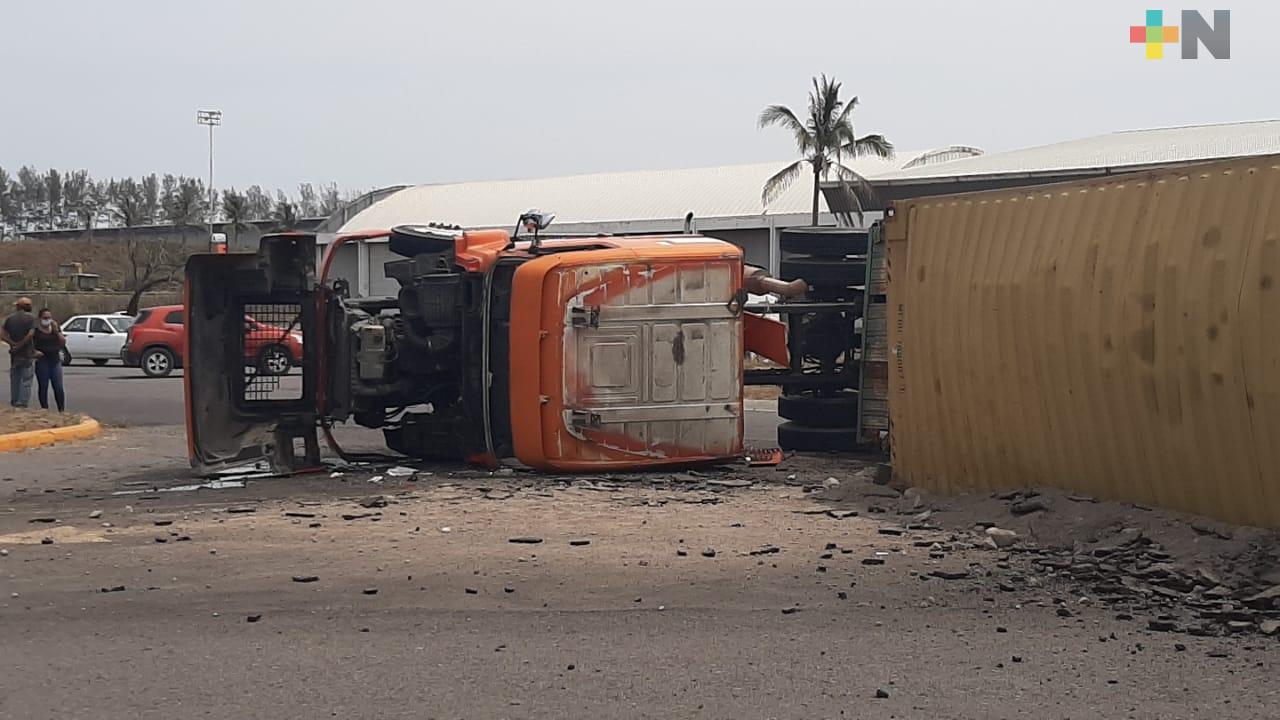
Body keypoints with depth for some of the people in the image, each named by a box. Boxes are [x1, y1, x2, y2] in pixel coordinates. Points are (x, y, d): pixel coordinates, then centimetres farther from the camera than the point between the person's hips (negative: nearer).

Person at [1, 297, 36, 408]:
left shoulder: (10, 318, 5)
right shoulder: (31, 318, -7)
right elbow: (31, 334, -19)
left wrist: (13, 343, -7)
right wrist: (21, 344, -9)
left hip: (14, 354, 4)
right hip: (27, 354, -4)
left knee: (14, 380, 14)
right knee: (26, 381, -1)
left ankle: (14, 403, 19)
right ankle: (22, 404, -7)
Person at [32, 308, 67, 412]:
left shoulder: (56, 328, 12)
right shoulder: (36, 330, -1)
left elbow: (63, 342, 4)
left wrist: (56, 330, -6)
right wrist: (35, 352, -20)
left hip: (55, 360, 3)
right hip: (42, 361, -3)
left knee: (58, 387, -3)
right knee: (43, 387, 0)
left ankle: (62, 410, 1)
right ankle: (45, 410, 7)